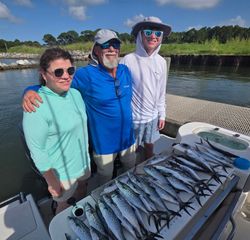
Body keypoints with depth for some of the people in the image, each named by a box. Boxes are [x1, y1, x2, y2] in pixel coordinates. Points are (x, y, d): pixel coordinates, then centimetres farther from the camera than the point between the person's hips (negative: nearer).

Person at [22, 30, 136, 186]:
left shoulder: (125, 71, -2)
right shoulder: (86, 74, -19)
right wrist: (31, 91, -30)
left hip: (128, 137, 6)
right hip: (104, 142, -5)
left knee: (131, 170, 29)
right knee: (105, 178, 21)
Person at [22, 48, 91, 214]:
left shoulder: (76, 94, -5)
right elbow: (37, 150, -21)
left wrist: (87, 153, 13)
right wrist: (52, 182, -13)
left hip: (83, 162, 7)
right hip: (61, 173, -6)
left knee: (83, 194, 30)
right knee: (65, 207, 20)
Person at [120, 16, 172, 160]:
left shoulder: (162, 62, 1)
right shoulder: (129, 60, -15)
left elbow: (162, 92, 8)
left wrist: (162, 115, 9)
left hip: (152, 116, 5)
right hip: (133, 117, -4)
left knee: (150, 145, 22)